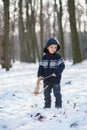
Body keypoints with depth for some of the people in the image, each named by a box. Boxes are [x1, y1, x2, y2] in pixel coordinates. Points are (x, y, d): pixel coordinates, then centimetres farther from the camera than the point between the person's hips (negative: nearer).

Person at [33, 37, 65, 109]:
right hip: (46, 80, 4)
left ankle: (58, 107, 8)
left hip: (56, 80, -4)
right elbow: (41, 67, 7)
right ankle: (47, 107, 22)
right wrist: (40, 75, -6)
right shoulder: (44, 57, 5)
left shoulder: (58, 57, -7)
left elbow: (62, 66, -14)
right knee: (46, 94, 12)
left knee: (57, 94, 0)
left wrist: (56, 73, -25)